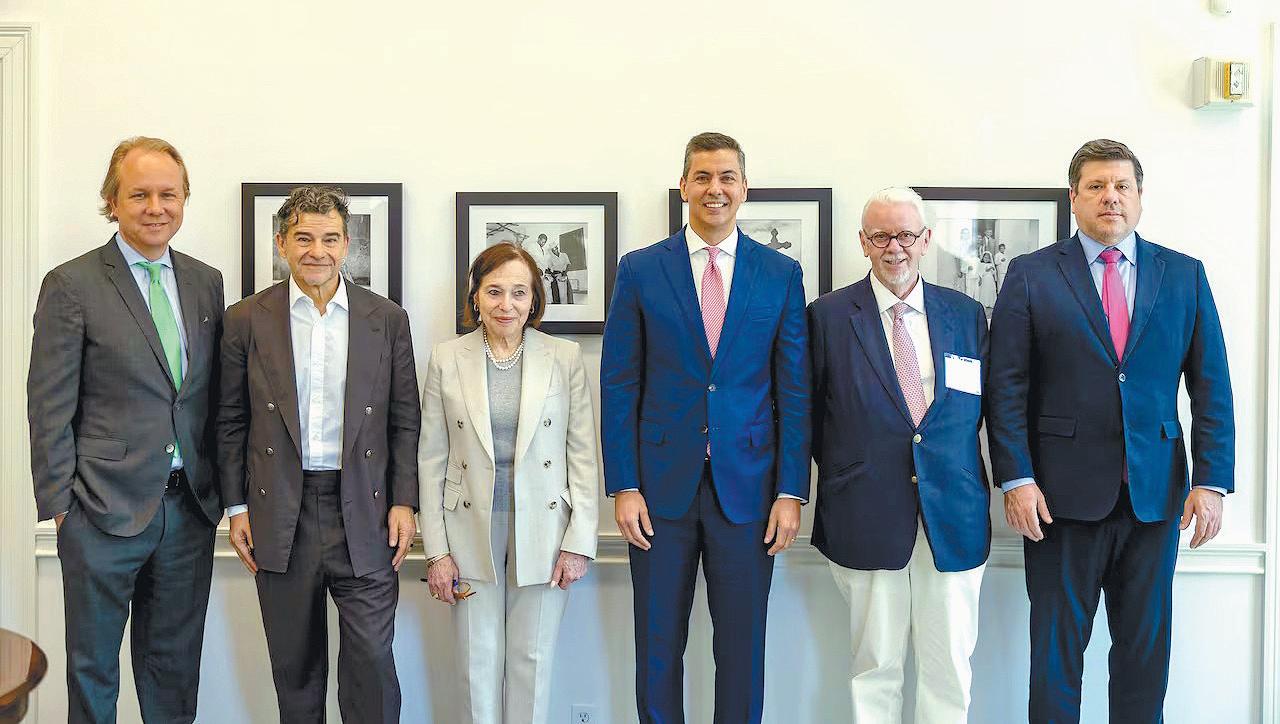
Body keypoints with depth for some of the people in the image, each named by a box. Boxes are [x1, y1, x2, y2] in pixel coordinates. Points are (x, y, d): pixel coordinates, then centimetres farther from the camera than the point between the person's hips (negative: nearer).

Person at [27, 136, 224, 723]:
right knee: (92, 665, 12)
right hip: (105, 510, -4)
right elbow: (50, 407, -7)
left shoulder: (206, 282, 8)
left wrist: (221, 490, 8)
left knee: (175, 664, 16)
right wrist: (59, 504, -9)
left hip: (190, 508, 4)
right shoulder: (70, 285, -6)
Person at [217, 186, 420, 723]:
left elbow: (405, 420, 5)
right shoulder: (246, 320, 2)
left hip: (363, 514, 0)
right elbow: (230, 421, 6)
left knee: (372, 657, 0)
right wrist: (237, 506, 2)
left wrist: (404, 502, -1)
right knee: (295, 663, 12)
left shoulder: (387, 319, 3)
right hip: (281, 513, 1)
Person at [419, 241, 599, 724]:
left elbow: (584, 456, 0)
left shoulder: (565, 357, -1)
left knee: (533, 661, 8)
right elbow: (431, 461, 2)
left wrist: (579, 543, -5)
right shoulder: (447, 359, 1)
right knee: (479, 663, 9)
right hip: (472, 533, 1)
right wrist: (437, 550, -2)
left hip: (542, 533, 0)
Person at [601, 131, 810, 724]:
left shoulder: (781, 274, 4)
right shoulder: (639, 271, 3)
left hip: (748, 486, 1)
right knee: (658, 648, 9)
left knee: (742, 648, 10)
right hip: (662, 484, 0)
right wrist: (623, 486, -5)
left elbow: (794, 391, 3)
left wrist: (791, 492, -3)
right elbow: (619, 386, 1)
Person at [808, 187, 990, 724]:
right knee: (875, 667, 7)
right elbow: (811, 413, 6)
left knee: (951, 668, 8)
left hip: (955, 517, 2)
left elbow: (980, 405, 13)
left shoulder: (966, 314, 8)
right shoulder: (828, 315, 1)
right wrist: (842, 474, 3)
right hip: (868, 516, -2)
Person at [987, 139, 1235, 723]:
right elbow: (1005, 386, -3)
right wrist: (1015, 479, -10)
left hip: (1156, 493, 2)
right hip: (1062, 493, -2)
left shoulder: (1184, 275, 8)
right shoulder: (1031, 275, 1)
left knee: (1146, 643, 11)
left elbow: (1211, 385, 6)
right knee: (1057, 644, 6)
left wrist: (1212, 480, -2)